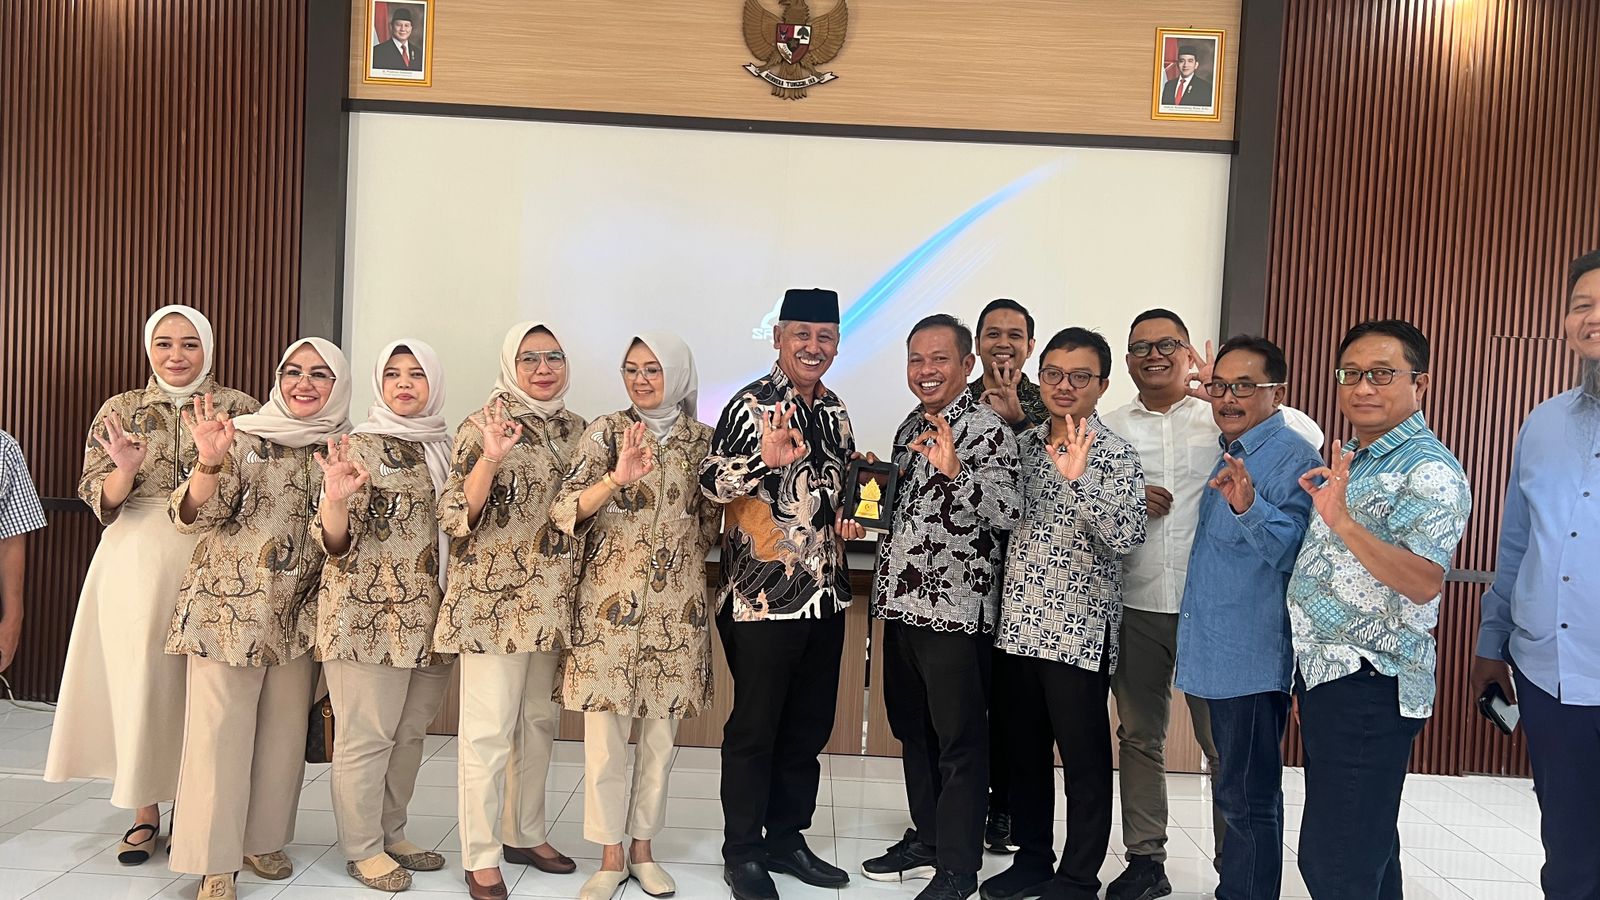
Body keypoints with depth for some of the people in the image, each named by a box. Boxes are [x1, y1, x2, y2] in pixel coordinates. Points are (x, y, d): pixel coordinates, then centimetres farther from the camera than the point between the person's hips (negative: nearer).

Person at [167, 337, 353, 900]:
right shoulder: (245, 436, -5)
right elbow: (195, 516, -14)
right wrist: (209, 461, -31)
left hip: (300, 614, 4)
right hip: (229, 606, -3)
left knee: (285, 730, 11)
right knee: (220, 728, -1)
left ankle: (263, 838, 28)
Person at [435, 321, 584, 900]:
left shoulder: (575, 428, 10)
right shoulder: (483, 426, -7)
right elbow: (455, 517, -14)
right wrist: (490, 459, -27)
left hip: (554, 599, 6)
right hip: (493, 597, -6)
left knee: (540, 721, 15)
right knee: (489, 730, -2)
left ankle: (526, 834, 30)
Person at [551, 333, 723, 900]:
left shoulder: (701, 439, 7)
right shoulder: (607, 432, -1)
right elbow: (566, 511, -11)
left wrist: (678, 552, 0)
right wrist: (616, 478, -26)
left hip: (677, 603, 2)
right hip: (610, 599, -2)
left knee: (661, 734, 10)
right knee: (605, 734, 1)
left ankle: (643, 847, 26)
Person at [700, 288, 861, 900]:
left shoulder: (833, 410, 12)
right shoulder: (753, 404, -10)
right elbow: (711, 481, -19)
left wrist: (849, 519, 7)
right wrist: (766, 458, -36)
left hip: (826, 594, 7)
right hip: (764, 597, -7)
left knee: (809, 727, 16)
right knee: (754, 729, 4)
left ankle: (786, 837, 32)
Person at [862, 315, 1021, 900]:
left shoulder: (988, 429, -11)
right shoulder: (911, 425, 13)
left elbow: (1009, 514, -23)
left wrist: (955, 469, -34)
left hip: (956, 608, -8)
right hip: (901, 601, 8)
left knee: (960, 741, 2)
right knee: (912, 730, 18)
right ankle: (926, 840, 34)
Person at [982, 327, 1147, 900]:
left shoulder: (1115, 455, -8)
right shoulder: (1024, 444, 9)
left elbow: (1126, 537, -21)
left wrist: (1078, 477, -30)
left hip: (1080, 632, -6)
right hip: (1020, 624, 6)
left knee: (1084, 759, 6)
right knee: (1024, 749, 15)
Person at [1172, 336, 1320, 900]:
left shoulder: (1295, 457, -13)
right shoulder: (1230, 455, 13)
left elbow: (1293, 553, -23)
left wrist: (1249, 507, -38)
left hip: (1255, 658, -9)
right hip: (1219, 656, 9)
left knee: (1247, 798, -2)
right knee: (1236, 792, 20)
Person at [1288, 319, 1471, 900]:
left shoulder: (1430, 471, -13)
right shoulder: (1349, 460, 15)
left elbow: (1423, 582, -28)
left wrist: (1342, 522, -35)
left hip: (1369, 686, -9)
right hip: (1325, 675, 9)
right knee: (1367, 849, 19)